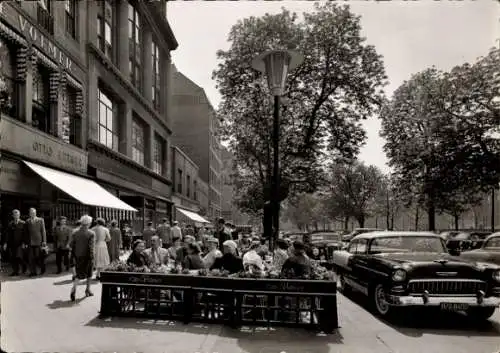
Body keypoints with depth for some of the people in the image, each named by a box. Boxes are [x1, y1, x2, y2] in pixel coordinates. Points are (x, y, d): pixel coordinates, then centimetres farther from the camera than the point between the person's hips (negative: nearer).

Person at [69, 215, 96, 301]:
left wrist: (73, 255, 14)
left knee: (78, 274, 12)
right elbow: (91, 247, -18)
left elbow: (71, 245, 3)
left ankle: (74, 289, -6)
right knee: (89, 273, 15)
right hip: (87, 256, -3)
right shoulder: (91, 233, -13)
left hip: (77, 256, 3)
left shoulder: (75, 233, 1)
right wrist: (91, 258, -14)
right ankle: (88, 290, 26)